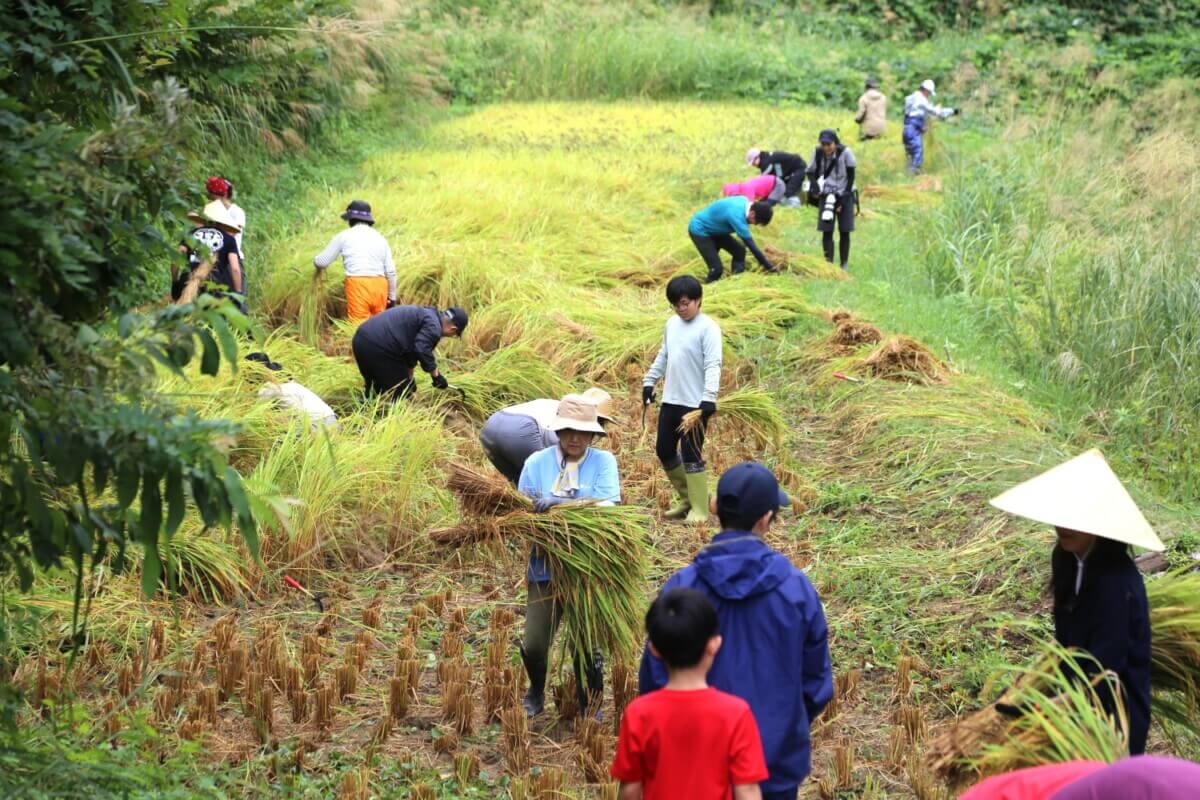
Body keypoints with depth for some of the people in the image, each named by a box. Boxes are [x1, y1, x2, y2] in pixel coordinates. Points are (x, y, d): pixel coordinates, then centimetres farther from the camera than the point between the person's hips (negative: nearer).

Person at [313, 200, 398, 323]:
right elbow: (391, 271, 13)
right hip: (380, 285, 4)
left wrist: (315, 260, 38)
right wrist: (392, 296, 22)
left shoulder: (344, 236, 9)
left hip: (358, 284, -4)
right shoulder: (380, 238, 18)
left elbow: (322, 262, 14)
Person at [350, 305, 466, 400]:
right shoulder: (433, 326, -6)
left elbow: (412, 348, 35)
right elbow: (422, 350, -21)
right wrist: (436, 375, -8)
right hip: (377, 348, -10)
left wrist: (409, 378, 42)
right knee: (400, 392, 3)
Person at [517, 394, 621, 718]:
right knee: (534, 644, 2)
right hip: (546, 567, 1)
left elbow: (607, 506, -16)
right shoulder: (537, 463, 1)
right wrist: (530, 510, -23)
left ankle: (590, 711, 28)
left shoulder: (604, 462, -2)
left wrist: (559, 503, -28)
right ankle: (536, 693, 34)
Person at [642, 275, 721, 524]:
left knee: (692, 454, -5)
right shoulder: (672, 324, 11)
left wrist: (709, 398, -27)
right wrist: (649, 381, 20)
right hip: (670, 400, 8)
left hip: (695, 403, -8)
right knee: (664, 450, 13)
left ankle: (699, 509, 5)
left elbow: (713, 365, -19)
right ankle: (687, 498, 28)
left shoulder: (708, 327, -13)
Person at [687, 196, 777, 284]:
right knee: (716, 268, -16)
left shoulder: (745, 202, -11)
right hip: (699, 230, -9)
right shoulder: (737, 215, -36)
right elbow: (750, 244, -34)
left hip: (712, 229, 9)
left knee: (739, 251, -2)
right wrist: (769, 267, -30)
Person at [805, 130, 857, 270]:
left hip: (844, 195, -2)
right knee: (826, 231, -8)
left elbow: (851, 176, -7)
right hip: (826, 195, 2)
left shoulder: (845, 153, -13)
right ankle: (828, 262, -5)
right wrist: (814, 185, -17)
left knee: (844, 231, -2)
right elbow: (811, 171, 5)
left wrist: (843, 199, -10)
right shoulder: (817, 153, -7)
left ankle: (844, 265, 7)